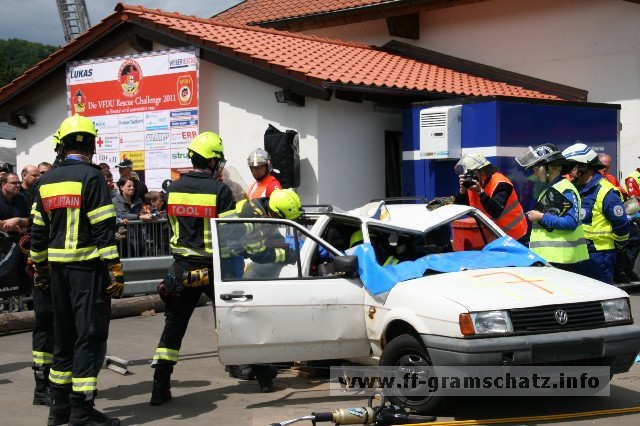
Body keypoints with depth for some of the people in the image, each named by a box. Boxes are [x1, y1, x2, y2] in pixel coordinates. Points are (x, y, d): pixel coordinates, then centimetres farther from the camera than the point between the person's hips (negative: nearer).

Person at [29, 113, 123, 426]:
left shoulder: (47, 181, 11)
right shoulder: (91, 176, -10)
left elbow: (38, 231, 15)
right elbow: (104, 228, -15)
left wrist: (40, 267, 22)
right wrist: (115, 270, -13)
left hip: (58, 267, 7)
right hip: (88, 266, -7)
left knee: (64, 333, 16)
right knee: (89, 335, -3)